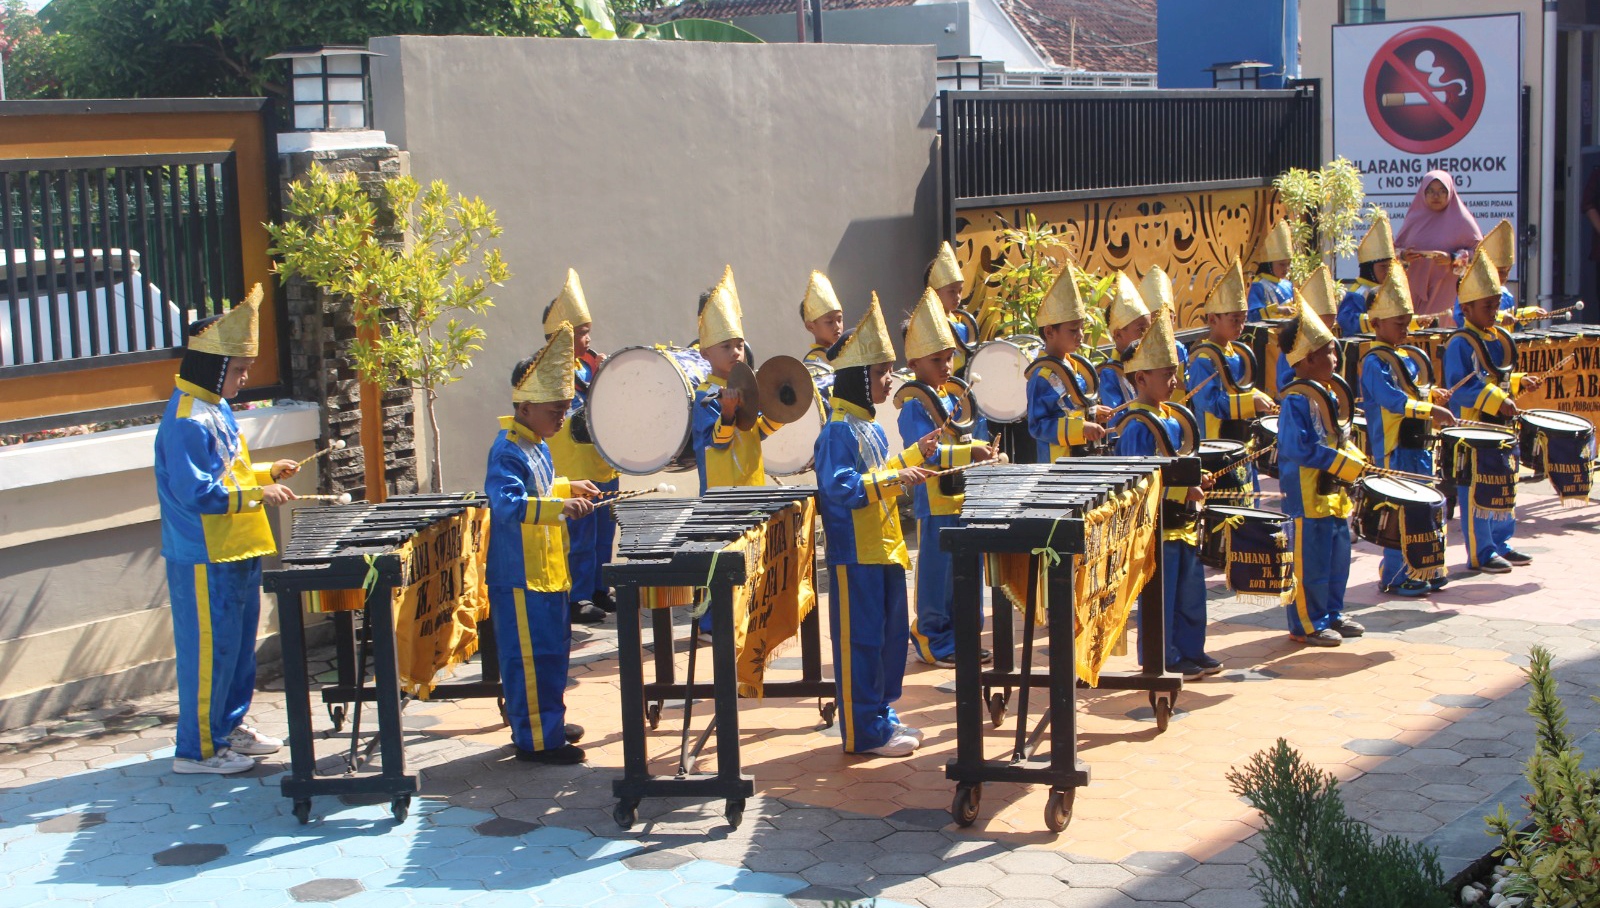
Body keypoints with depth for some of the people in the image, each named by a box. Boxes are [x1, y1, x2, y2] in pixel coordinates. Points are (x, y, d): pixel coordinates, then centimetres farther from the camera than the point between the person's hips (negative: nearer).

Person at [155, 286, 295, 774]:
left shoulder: (216, 408, 12)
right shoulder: (187, 421, -19)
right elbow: (197, 493, -25)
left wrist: (267, 472, 10)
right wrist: (257, 494, -24)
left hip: (236, 552, 10)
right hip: (205, 559, -10)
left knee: (239, 646, 18)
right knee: (209, 651, -3)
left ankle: (230, 727, 30)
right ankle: (197, 749, 6)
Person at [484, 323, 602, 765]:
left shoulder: (537, 446, 12)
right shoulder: (507, 452, -19)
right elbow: (508, 503, -34)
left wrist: (568, 487, 20)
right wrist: (559, 507, -42)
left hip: (546, 572, 10)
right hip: (520, 577, -10)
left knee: (552, 652, 19)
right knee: (531, 657, -3)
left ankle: (548, 723, 32)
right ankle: (536, 741, 4)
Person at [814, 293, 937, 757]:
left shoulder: (871, 428, 14)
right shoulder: (838, 431, -16)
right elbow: (839, 487, -25)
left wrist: (914, 454, 18)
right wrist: (891, 480, -28)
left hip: (885, 549, 10)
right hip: (855, 556, -10)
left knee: (891, 636, 15)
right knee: (860, 641, -2)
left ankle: (883, 715, 27)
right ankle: (865, 732, 5)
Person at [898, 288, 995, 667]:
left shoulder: (952, 400, 13)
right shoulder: (915, 407, -12)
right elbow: (926, 453, -23)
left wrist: (982, 450, 2)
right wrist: (969, 453, -30)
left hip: (963, 499, 8)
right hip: (936, 502, -8)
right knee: (937, 572, 0)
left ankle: (956, 638, 23)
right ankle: (933, 642, 10)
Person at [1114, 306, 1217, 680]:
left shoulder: (1177, 417, 11)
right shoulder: (1137, 427, -17)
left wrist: (1196, 482, 4)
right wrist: (1184, 490, -21)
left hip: (1184, 522, 9)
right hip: (1156, 523, -9)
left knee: (1191, 591, 15)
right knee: (1159, 592, 0)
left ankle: (1190, 650, 27)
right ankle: (1163, 659, 9)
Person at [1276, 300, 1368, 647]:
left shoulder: (1326, 395, 12)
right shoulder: (1296, 401, -19)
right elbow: (1300, 447, -26)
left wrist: (1355, 458, 4)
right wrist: (1343, 464, -22)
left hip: (1332, 492, 10)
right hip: (1307, 495, -10)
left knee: (1337, 556, 17)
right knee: (1310, 561, -2)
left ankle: (1331, 614, 30)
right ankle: (1306, 625, 7)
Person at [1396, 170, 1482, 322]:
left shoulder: (1461, 220, 1)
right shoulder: (1415, 218, 12)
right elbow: (1396, 248, 16)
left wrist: (1452, 259, -17)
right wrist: (1403, 255, -7)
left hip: (1447, 292, -3)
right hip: (1414, 291, 3)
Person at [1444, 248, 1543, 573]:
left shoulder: (1501, 339, 12)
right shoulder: (1460, 344, -15)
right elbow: (1460, 387, -22)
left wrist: (1520, 382, 5)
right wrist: (1497, 400, -27)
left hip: (1501, 425, 9)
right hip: (1473, 428, -9)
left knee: (1505, 486, 15)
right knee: (1476, 491, -3)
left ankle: (1500, 544, 27)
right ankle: (1480, 554, 3)